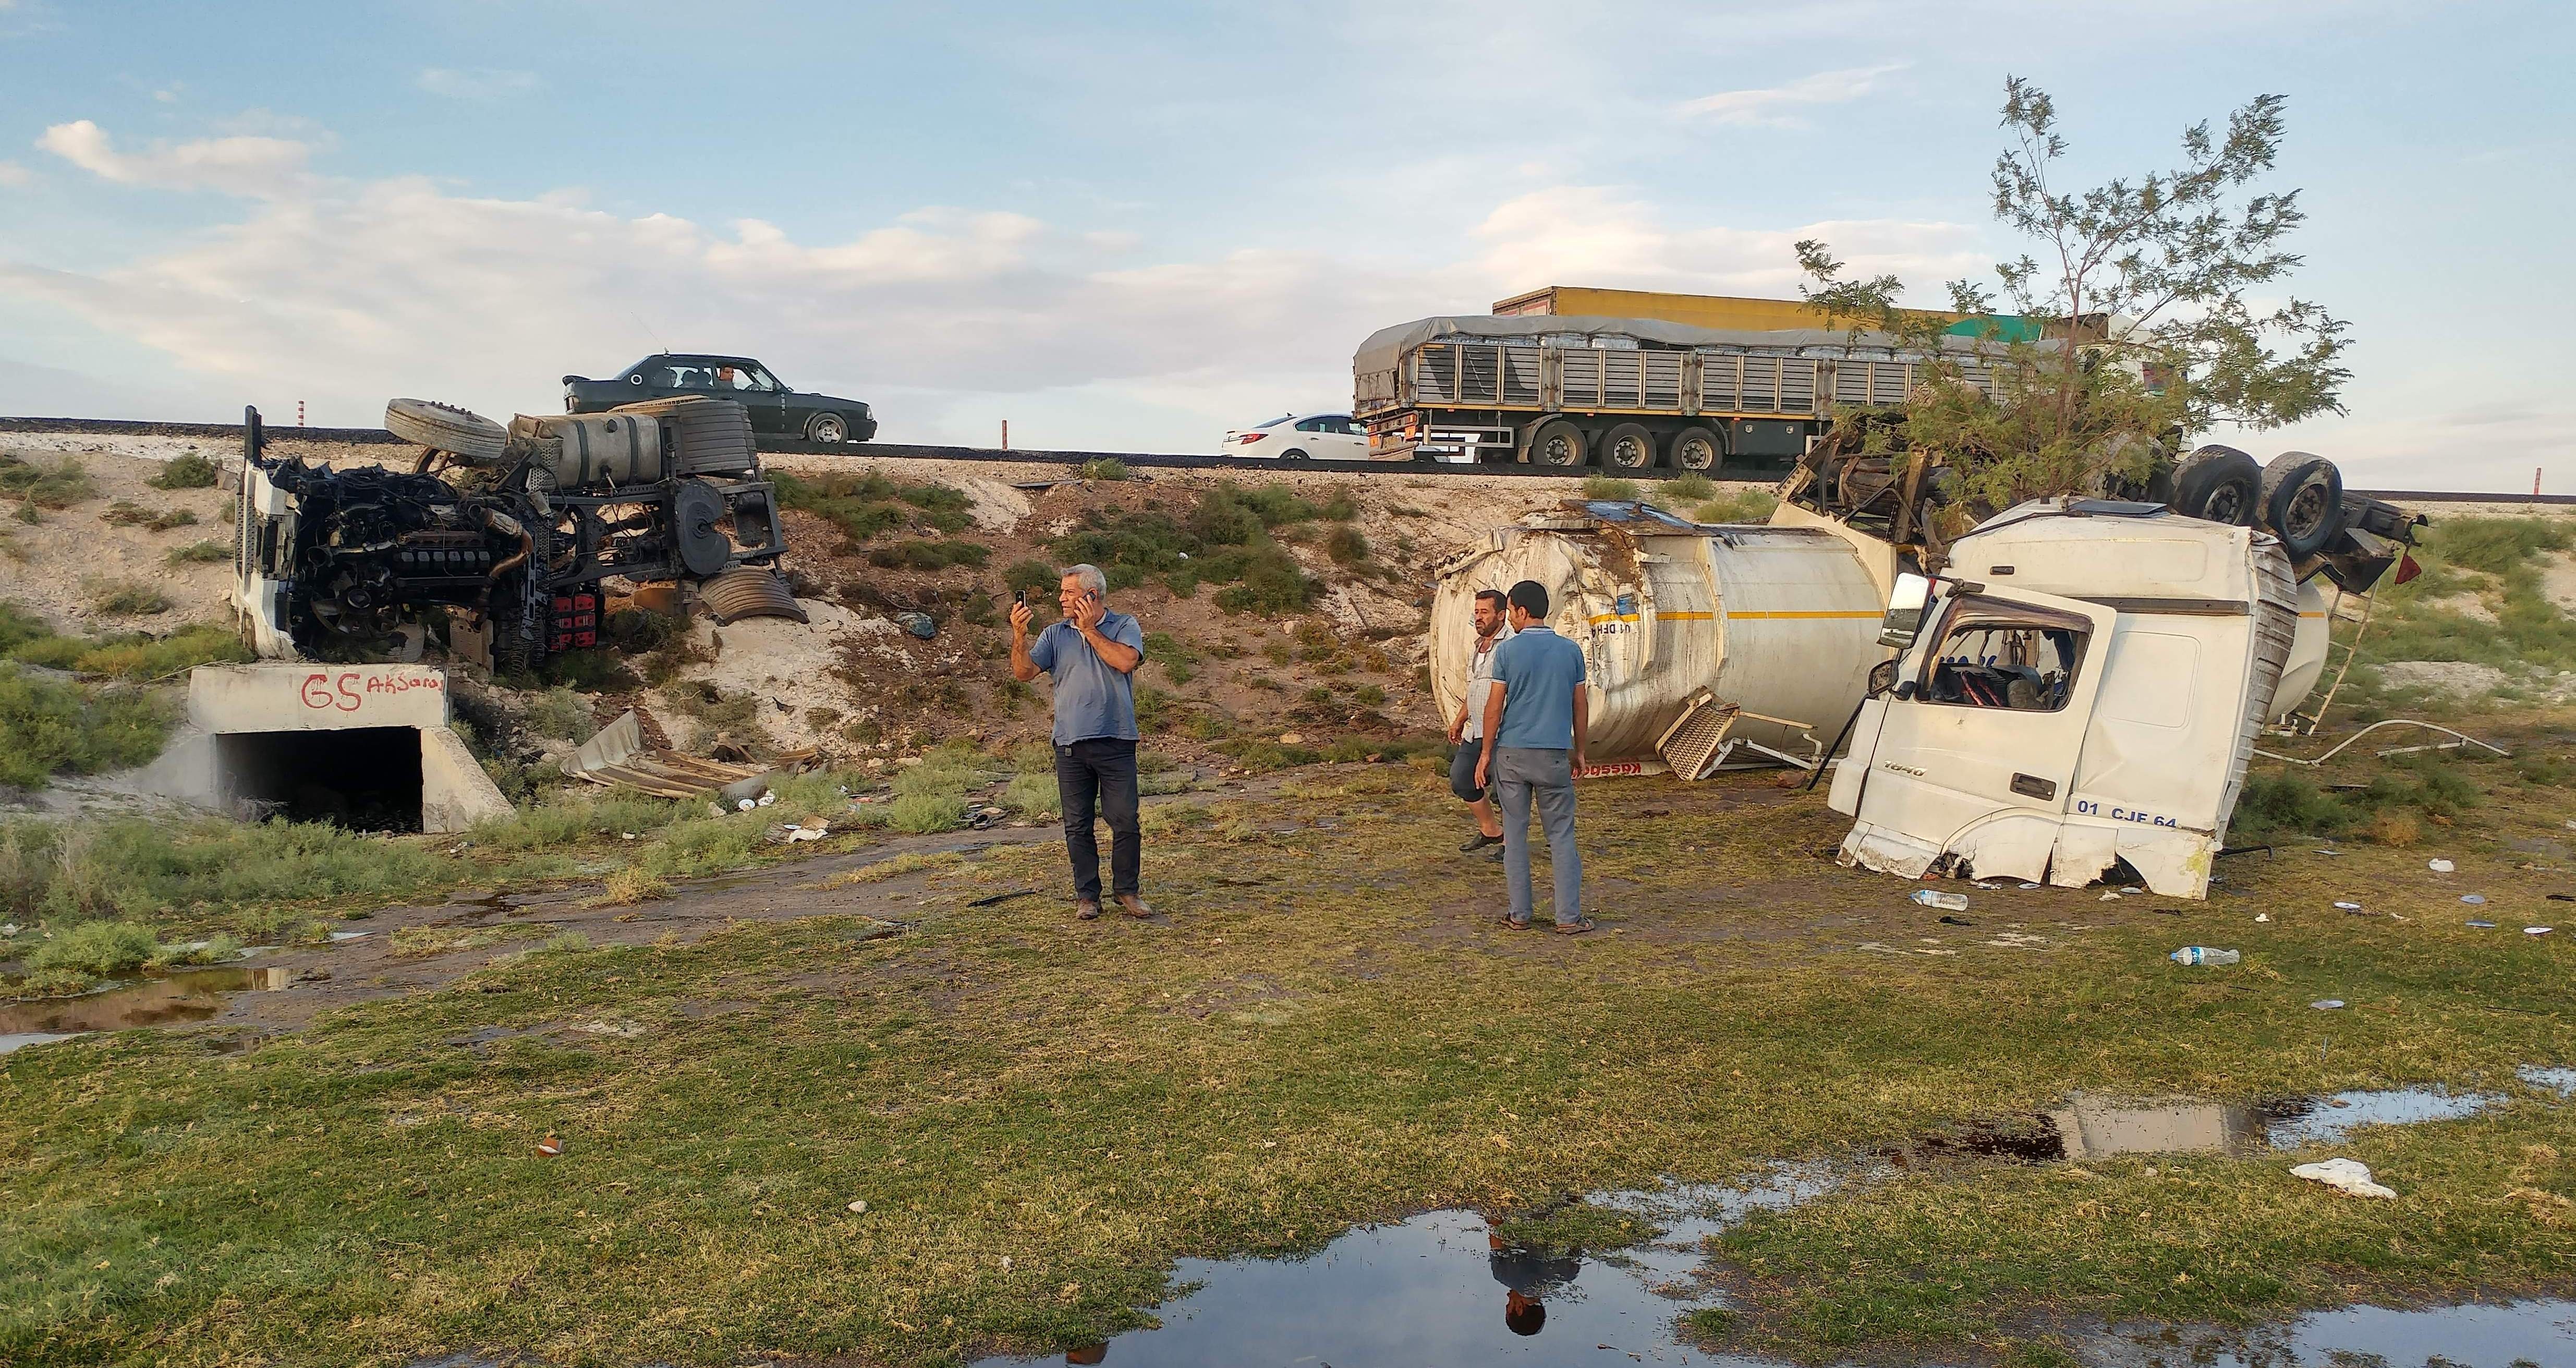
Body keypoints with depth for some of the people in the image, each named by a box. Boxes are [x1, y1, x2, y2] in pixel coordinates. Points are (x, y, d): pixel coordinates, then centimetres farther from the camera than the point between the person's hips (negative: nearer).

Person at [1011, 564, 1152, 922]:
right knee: (1078, 825, 5)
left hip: (1116, 742, -2)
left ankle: (1126, 891, 11)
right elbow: (1024, 672, 3)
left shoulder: (1124, 626, 6)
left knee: (1125, 821, -2)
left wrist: (1089, 630, -7)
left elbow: (1126, 661, -14)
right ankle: (1087, 895, 14)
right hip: (1071, 744, 3)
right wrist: (1019, 634, -11)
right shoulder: (1055, 634, 13)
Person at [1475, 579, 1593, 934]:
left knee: (1515, 834, 8)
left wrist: (1486, 754, 3)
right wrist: (1579, 751, 17)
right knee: (1562, 835, 6)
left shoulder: (1507, 651, -5)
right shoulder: (1571, 651, 3)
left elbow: (1495, 706, -5)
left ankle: (1520, 914, 11)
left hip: (1512, 753, -1)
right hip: (1555, 755, 1)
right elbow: (1580, 705, 7)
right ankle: (1569, 917, 5)